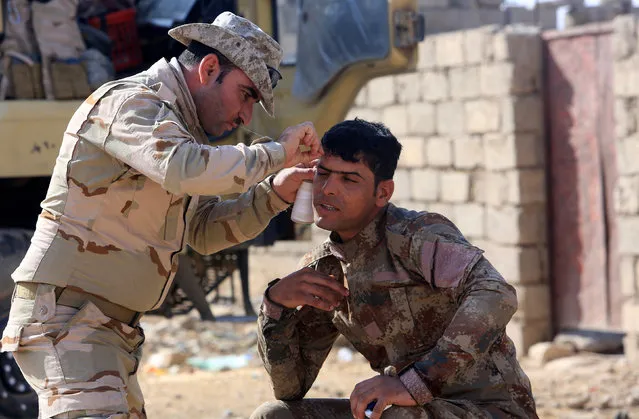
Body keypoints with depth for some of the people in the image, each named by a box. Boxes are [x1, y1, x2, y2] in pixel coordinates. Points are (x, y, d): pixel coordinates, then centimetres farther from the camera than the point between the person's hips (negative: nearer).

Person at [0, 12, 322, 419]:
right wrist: (276, 151, -20)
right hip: (64, 314, -10)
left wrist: (274, 193, 5)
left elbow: (204, 230, 20)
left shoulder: (178, 124, 19)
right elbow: (186, 170, -32)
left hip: (111, 326, 10)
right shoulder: (131, 101, -11)